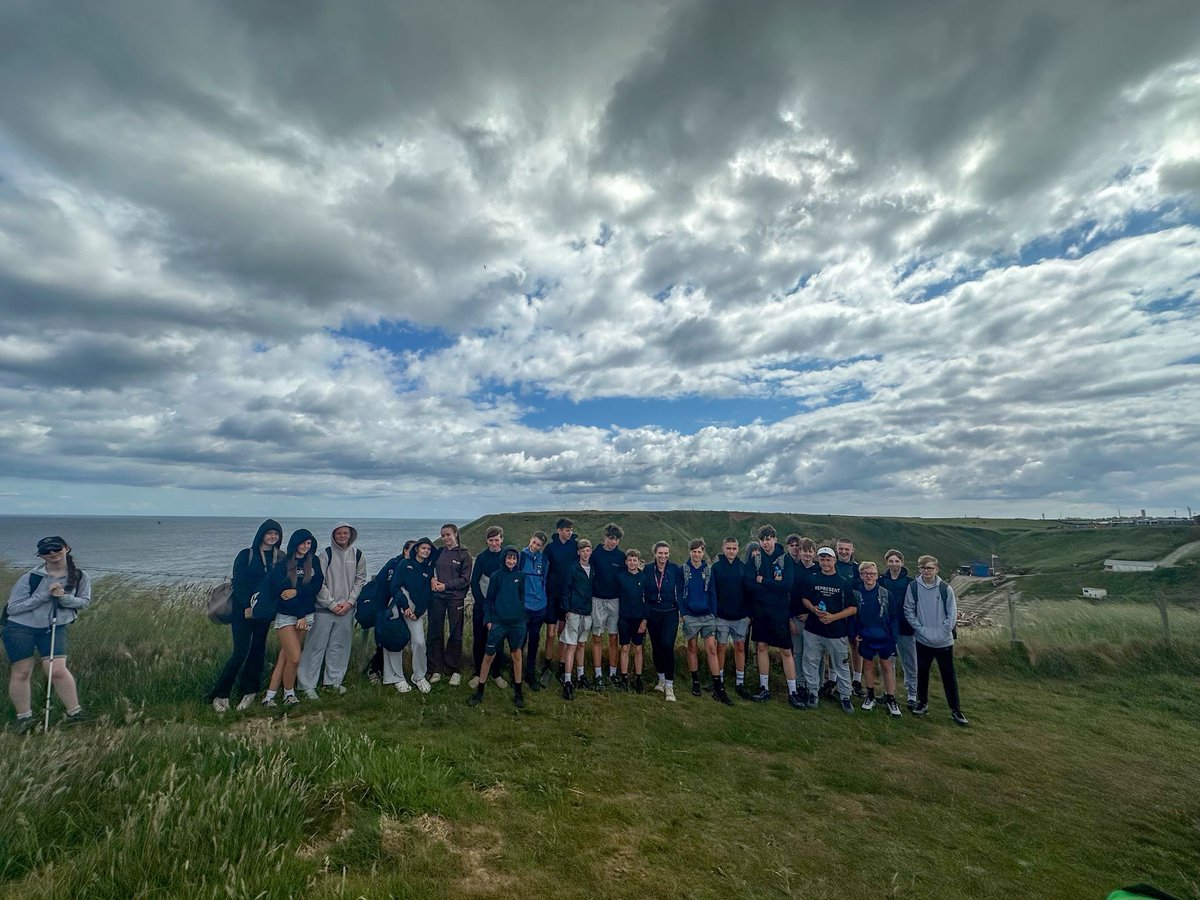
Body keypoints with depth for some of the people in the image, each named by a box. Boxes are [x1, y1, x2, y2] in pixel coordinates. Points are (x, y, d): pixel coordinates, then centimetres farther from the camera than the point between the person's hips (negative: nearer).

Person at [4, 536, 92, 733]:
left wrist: (64, 597, -16)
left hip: (55, 628, 0)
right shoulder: (30, 577, -9)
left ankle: (75, 712, 1)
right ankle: (24, 717, 22)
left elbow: (85, 601, 3)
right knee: (22, 672, 5)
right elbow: (13, 608, -9)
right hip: (20, 628, 0)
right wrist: (44, 595, -20)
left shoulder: (80, 577, -2)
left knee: (57, 670, -10)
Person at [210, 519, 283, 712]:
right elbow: (238, 582, -7)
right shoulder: (246, 555, -4)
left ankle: (249, 692, 18)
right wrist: (247, 607, -13)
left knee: (258, 650, 7)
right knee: (240, 652, -7)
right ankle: (220, 694, 7)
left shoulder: (280, 558, 5)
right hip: (243, 609, -3)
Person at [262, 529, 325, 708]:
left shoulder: (314, 562, 6)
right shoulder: (283, 564, -5)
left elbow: (317, 585, -3)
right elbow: (280, 591, -10)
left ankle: (270, 694, 14)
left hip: (306, 615, 3)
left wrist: (297, 591, -20)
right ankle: (289, 693, 13)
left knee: (285, 656, 5)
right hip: (286, 616, -3)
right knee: (295, 657, -8)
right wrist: (300, 615, -12)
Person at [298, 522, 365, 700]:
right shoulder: (326, 554, -6)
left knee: (340, 645, 10)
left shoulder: (357, 555, 3)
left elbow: (360, 580, 7)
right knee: (317, 646, 0)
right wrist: (332, 604, -10)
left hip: (346, 608, 3)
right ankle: (307, 684, 11)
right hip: (325, 608, -3)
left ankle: (334, 680, 23)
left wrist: (350, 602, -3)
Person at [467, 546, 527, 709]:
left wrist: (522, 617, 6)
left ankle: (518, 691, 23)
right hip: (498, 622, -2)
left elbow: (522, 598, 10)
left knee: (517, 655, 10)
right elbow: (489, 598, 1)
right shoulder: (495, 576, -2)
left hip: (517, 622, 2)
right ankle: (479, 690, 17)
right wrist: (488, 619, -3)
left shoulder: (520, 577, 3)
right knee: (489, 655, 2)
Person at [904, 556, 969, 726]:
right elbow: (909, 611, -2)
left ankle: (956, 710, 20)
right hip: (923, 640, 1)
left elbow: (952, 614, -5)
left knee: (949, 675, 7)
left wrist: (942, 632, -11)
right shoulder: (913, 587, -5)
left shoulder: (946, 588, -7)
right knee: (922, 672, 12)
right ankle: (922, 703, 27)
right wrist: (920, 629, -11)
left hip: (944, 641, -1)